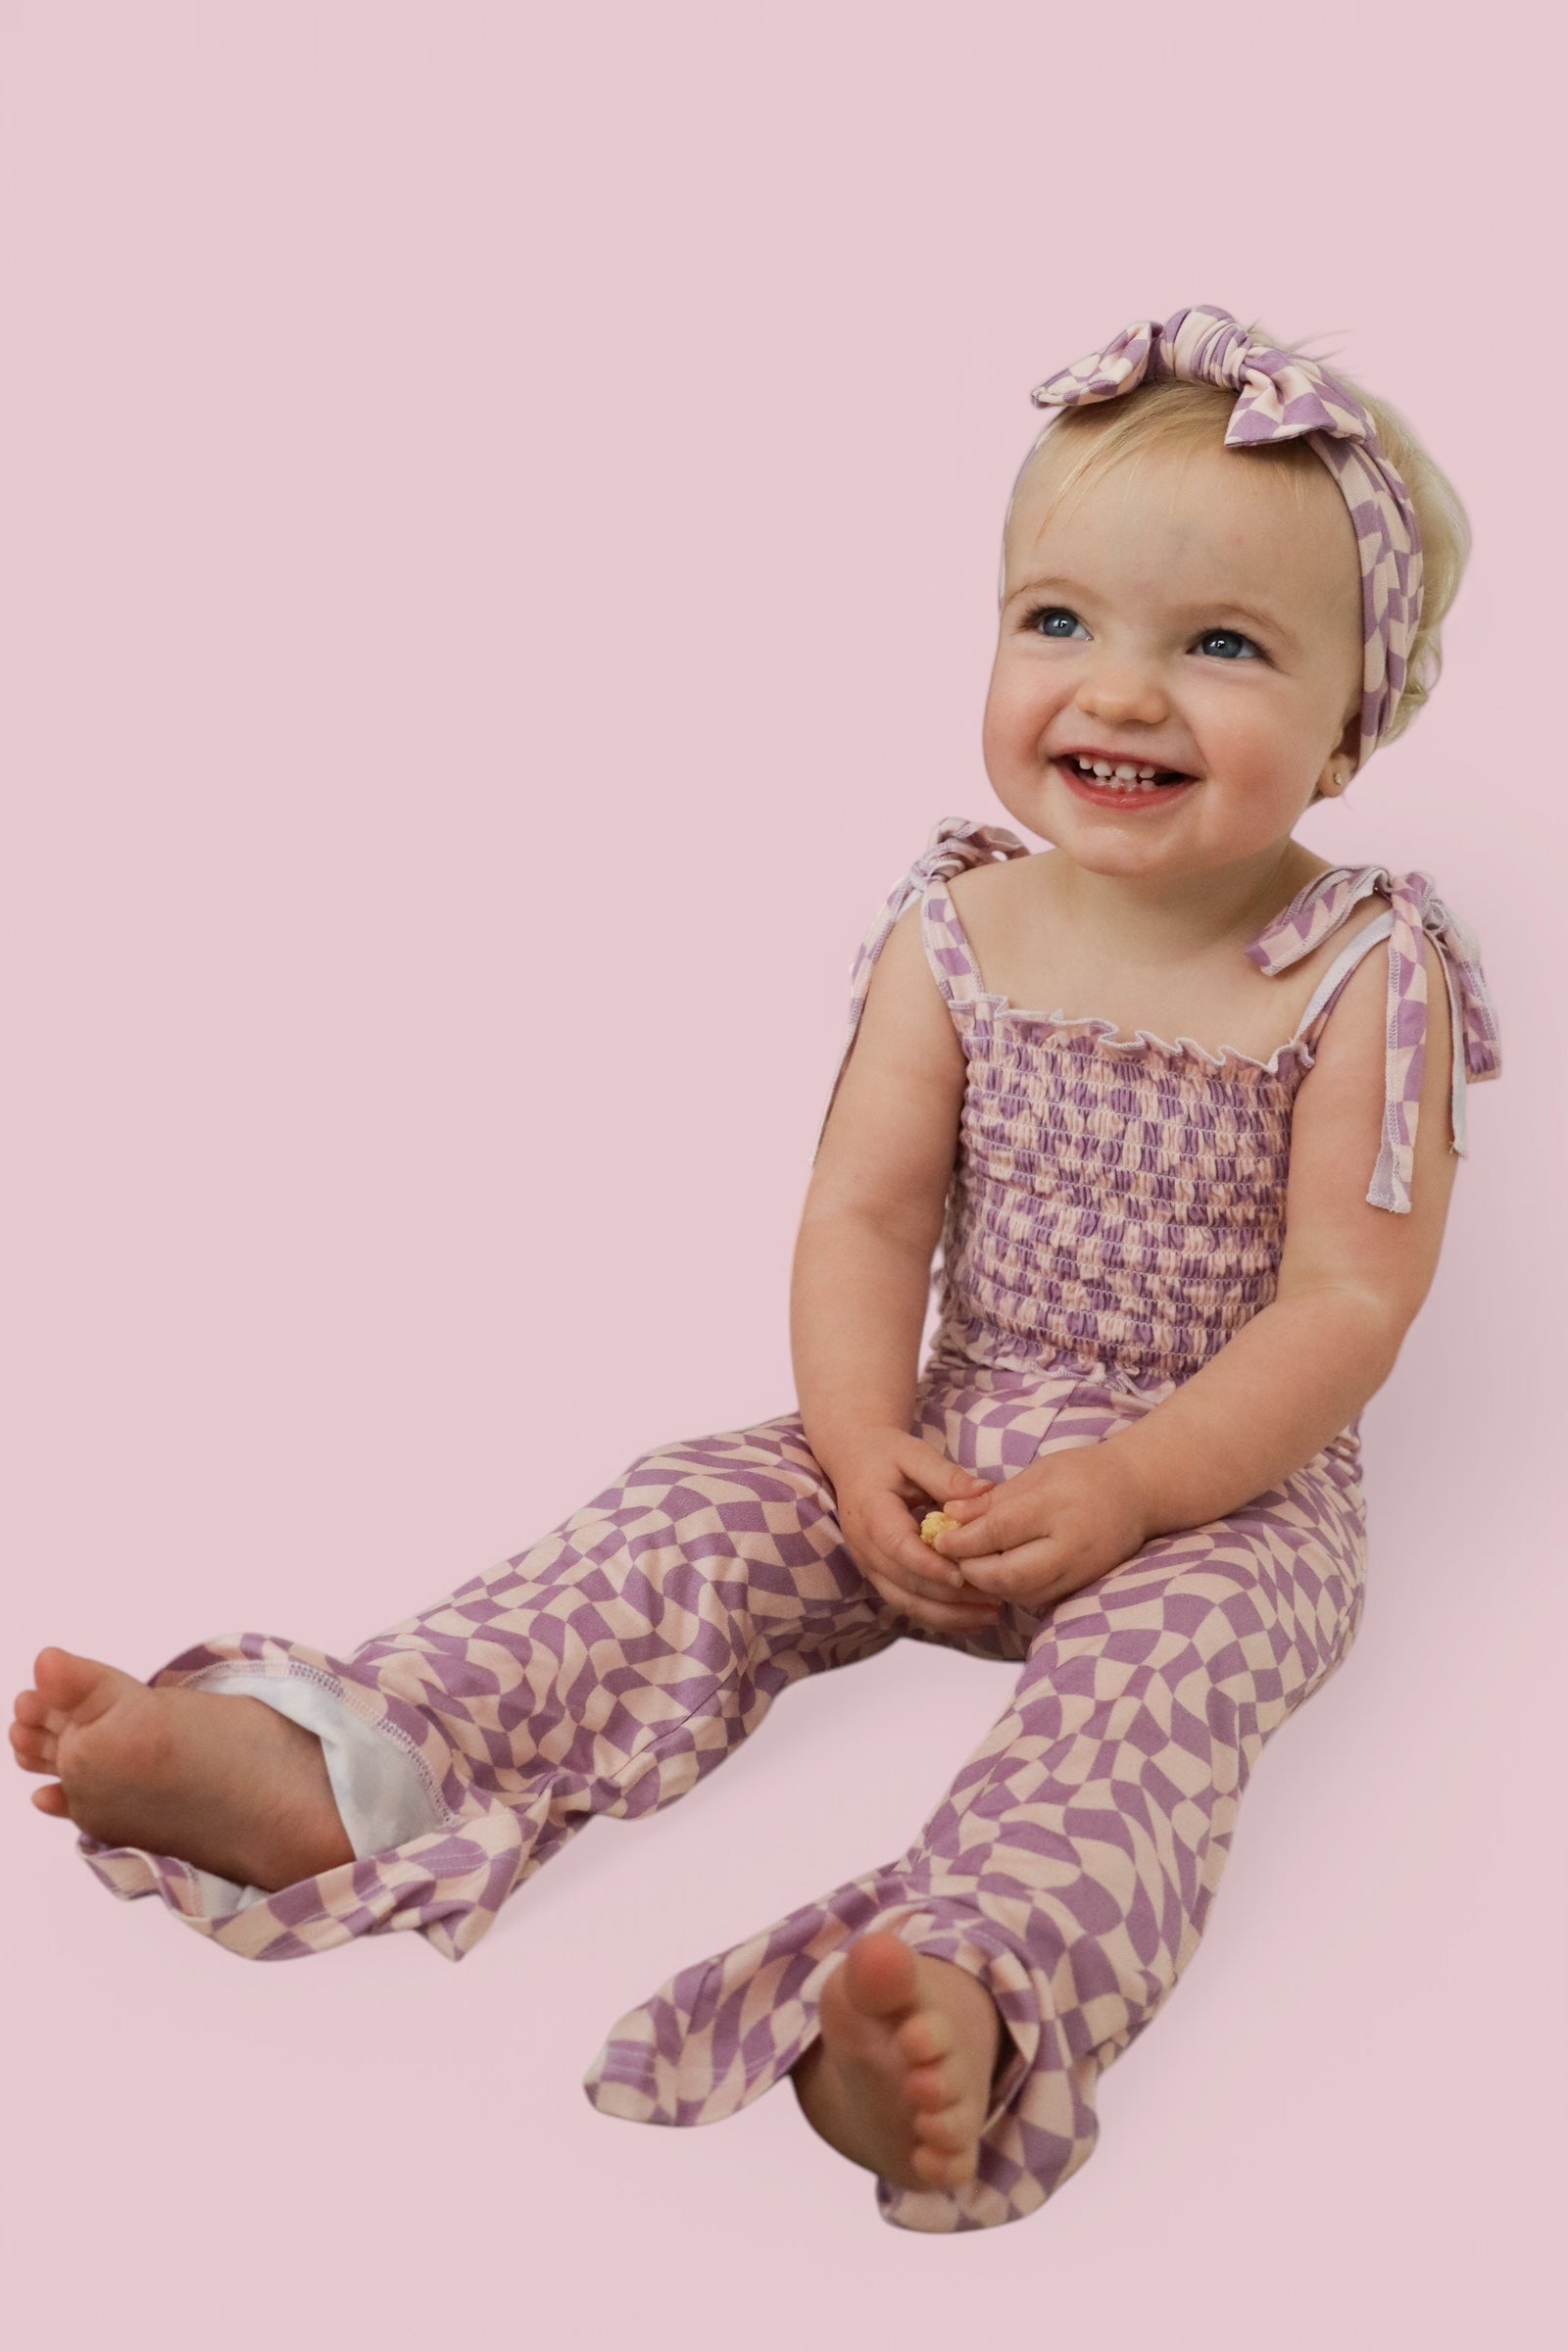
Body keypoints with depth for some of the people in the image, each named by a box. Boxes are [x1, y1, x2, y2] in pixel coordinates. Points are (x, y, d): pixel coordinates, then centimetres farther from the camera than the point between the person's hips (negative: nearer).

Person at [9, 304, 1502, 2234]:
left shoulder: (1371, 977, -11)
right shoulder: (955, 933, -1)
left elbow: (1346, 1303, -15)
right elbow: (863, 1214, -2)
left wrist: (1133, 1486, -25)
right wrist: (866, 1440, -18)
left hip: (1232, 1491, -3)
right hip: (954, 1441, 4)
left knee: (1160, 1662, -34)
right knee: (692, 1522, -15)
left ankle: (969, 2002, -58)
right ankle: (328, 1766, -27)